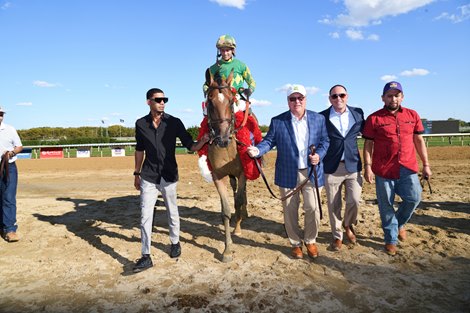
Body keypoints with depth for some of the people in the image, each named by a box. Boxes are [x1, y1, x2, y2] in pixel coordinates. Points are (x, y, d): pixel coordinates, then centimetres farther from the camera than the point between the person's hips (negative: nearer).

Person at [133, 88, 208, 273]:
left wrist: (203, 141, -26)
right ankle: (146, 256, 11)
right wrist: (137, 173, 13)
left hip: (169, 176, -1)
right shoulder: (141, 124, 0)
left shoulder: (174, 123, -6)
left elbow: (190, 146, -6)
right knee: (145, 216, 0)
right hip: (148, 177, 1)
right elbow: (139, 150, 10)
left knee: (172, 212, 14)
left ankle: (175, 243, 37)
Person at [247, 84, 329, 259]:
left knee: (312, 208, 4)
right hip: (288, 174, 0)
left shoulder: (319, 119, 3)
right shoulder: (277, 121, -2)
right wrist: (257, 150, -22)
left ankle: (310, 241, 29)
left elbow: (325, 141, 7)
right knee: (290, 210, 9)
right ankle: (295, 243, 29)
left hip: (312, 172, 1)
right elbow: (269, 141, -2)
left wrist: (319, 155, -11)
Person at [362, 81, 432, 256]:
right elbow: (368, 144, -2)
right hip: (384, 170, -3)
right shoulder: (374, 119, -1)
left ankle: (399, 223, 28)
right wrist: (367, 166, -9)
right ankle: (391, 240, 21)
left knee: (414, 198, -3)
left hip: (408, 168, 3)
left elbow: (419, 141, 12)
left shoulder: (412, 115, 9)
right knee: (386, 206, 5)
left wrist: (426, 164, 9)